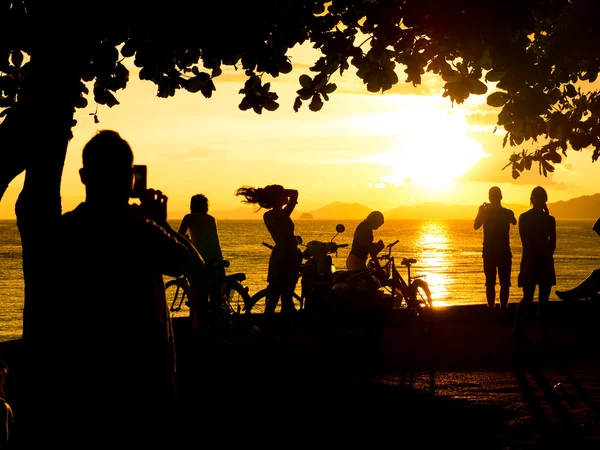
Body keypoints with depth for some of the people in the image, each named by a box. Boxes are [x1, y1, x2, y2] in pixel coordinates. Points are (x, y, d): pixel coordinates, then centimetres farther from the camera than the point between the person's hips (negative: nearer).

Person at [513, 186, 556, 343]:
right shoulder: (524, 218, 0)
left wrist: (547, 256, -11)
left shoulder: (549, 219, 10)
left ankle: (544, 333, 1)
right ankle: (517, 330, 1)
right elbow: (526, 242, -7)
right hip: (530, 261, -3)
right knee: (528, 298, -6)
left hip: (546, 262, 3)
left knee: (543, 299, 1)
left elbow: (553, 243, 5)